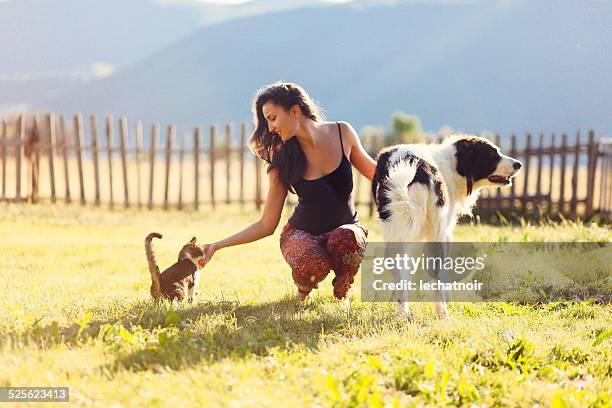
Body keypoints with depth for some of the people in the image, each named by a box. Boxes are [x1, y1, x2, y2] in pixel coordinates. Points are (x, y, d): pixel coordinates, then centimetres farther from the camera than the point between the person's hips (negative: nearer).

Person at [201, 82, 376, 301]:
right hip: (301, 233, -1)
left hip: (347, 228, 1)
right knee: (312, 264, -38)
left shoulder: (343, 133, -10)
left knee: (346, 239, -38)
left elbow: (373, 172, 8)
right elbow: (266, 225, -7)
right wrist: (218, 246, -15)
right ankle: (303, 290, 1)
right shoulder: (283, 162, -12)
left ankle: (341, 292, -5)